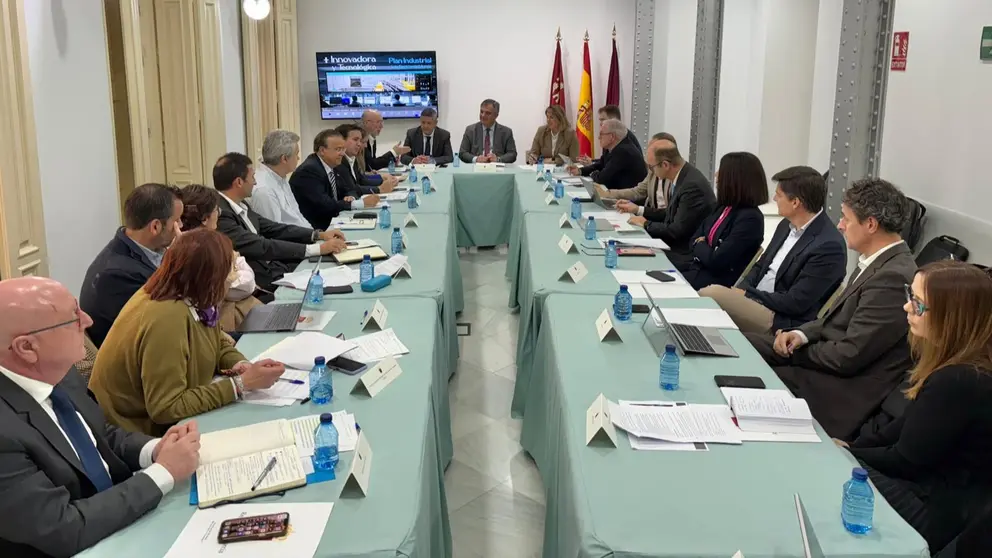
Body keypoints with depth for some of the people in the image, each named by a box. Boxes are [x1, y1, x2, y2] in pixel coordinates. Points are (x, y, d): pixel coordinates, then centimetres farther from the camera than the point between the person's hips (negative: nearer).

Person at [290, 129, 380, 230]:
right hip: (314, 229, -8)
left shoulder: (331, 166, 8)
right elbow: (325, 206, -25)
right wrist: (361, 203, -22)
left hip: (329, 222, 8)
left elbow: (348, 191, 14)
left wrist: (351, 198, -11)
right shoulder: (309, 170, -17)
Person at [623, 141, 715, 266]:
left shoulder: (692, 185, -24)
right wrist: (638, 209, 13)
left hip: (687, 253, -8)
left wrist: (646, 224, -10)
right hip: (677, 244, 8)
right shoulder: (680, 176, 3)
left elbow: (678, 230, -23)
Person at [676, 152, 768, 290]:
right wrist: (702, 247, -10)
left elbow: (716, 261, -22)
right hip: (699, 267, 8)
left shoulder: (750, 218, -19)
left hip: (718, 279, -8)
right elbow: (695, 239, 13)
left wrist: (700, 246, -3)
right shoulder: (723, 207, 9)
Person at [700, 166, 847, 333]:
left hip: (782, 322, -8)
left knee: (711, 295, -23)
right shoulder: (787, 225, 9)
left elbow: (795, 303, -19)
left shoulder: (829, 245, -18)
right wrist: (739, 291, -3)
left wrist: (747, 294, -12)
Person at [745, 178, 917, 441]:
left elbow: (847, 357, -24)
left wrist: (797, 349, -8)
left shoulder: (893, 277, -25)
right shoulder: (877, 262, 6)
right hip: (829, 360, 9)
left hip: (843, 389, -9)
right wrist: (801, 334, -3)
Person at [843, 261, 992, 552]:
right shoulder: (955, 360, 0)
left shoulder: (960, 383, -30)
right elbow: (907, 427, 10)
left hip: (936, 512, -9)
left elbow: (905, 461, -20)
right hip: (929, 481, 9)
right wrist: (850, 446, 2)